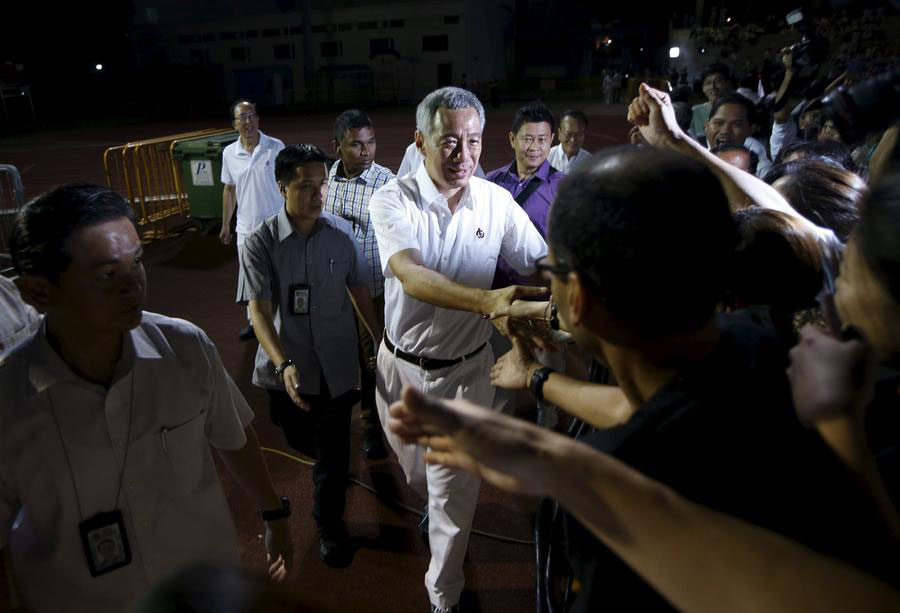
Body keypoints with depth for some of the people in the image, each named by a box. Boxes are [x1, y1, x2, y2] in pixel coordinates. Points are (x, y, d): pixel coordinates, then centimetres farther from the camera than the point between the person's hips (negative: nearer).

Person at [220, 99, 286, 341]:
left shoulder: (276, 147, -9)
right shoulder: (229, 153, 1)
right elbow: (229, 190, 11)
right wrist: (225, 225, 14)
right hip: (246, 228, 3)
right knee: (248, 278, 11)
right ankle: (253, 320, 29)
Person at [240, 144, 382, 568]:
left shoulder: (342, 234, -7)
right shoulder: (260, 243, -13)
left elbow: (360, 292, 5)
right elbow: (259, 311, -16)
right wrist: (284, 364, -29)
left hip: (336, 364, 0)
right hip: (287, 366, 0)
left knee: (335, 452, 7)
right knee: (298, 439, 22)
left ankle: (329, 525, 32)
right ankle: (327, 463, 59)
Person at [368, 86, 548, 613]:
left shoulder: (496, 202, -10)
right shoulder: (393, 200, -17)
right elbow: (412, 276, -34)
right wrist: (487, 301, -51)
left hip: (467, 369, 0)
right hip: (403, 365, 1)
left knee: (455, 493, 8)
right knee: (416, 471, 25)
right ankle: (435, 507, 62)